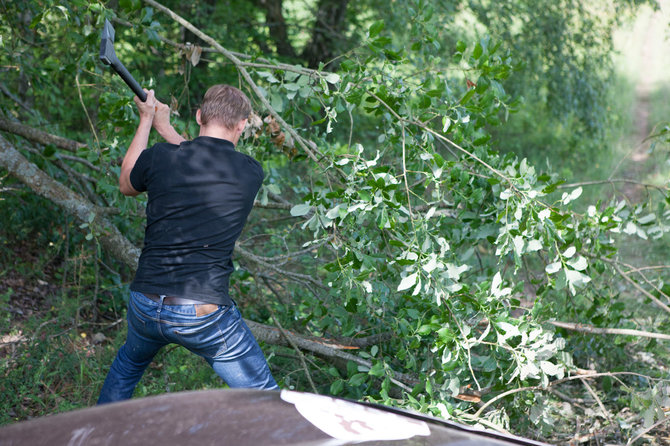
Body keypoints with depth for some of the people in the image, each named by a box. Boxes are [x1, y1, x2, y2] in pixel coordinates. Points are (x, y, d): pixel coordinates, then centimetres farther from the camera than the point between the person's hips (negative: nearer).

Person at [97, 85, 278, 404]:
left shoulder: (159, 157, -5)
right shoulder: (251, 173, -4)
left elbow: (126, 185, 18)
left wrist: (147, 121, 25)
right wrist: (165, 127, 26)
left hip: (145, 306, 3)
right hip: (204, 316, -3)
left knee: (128, 364, 35)